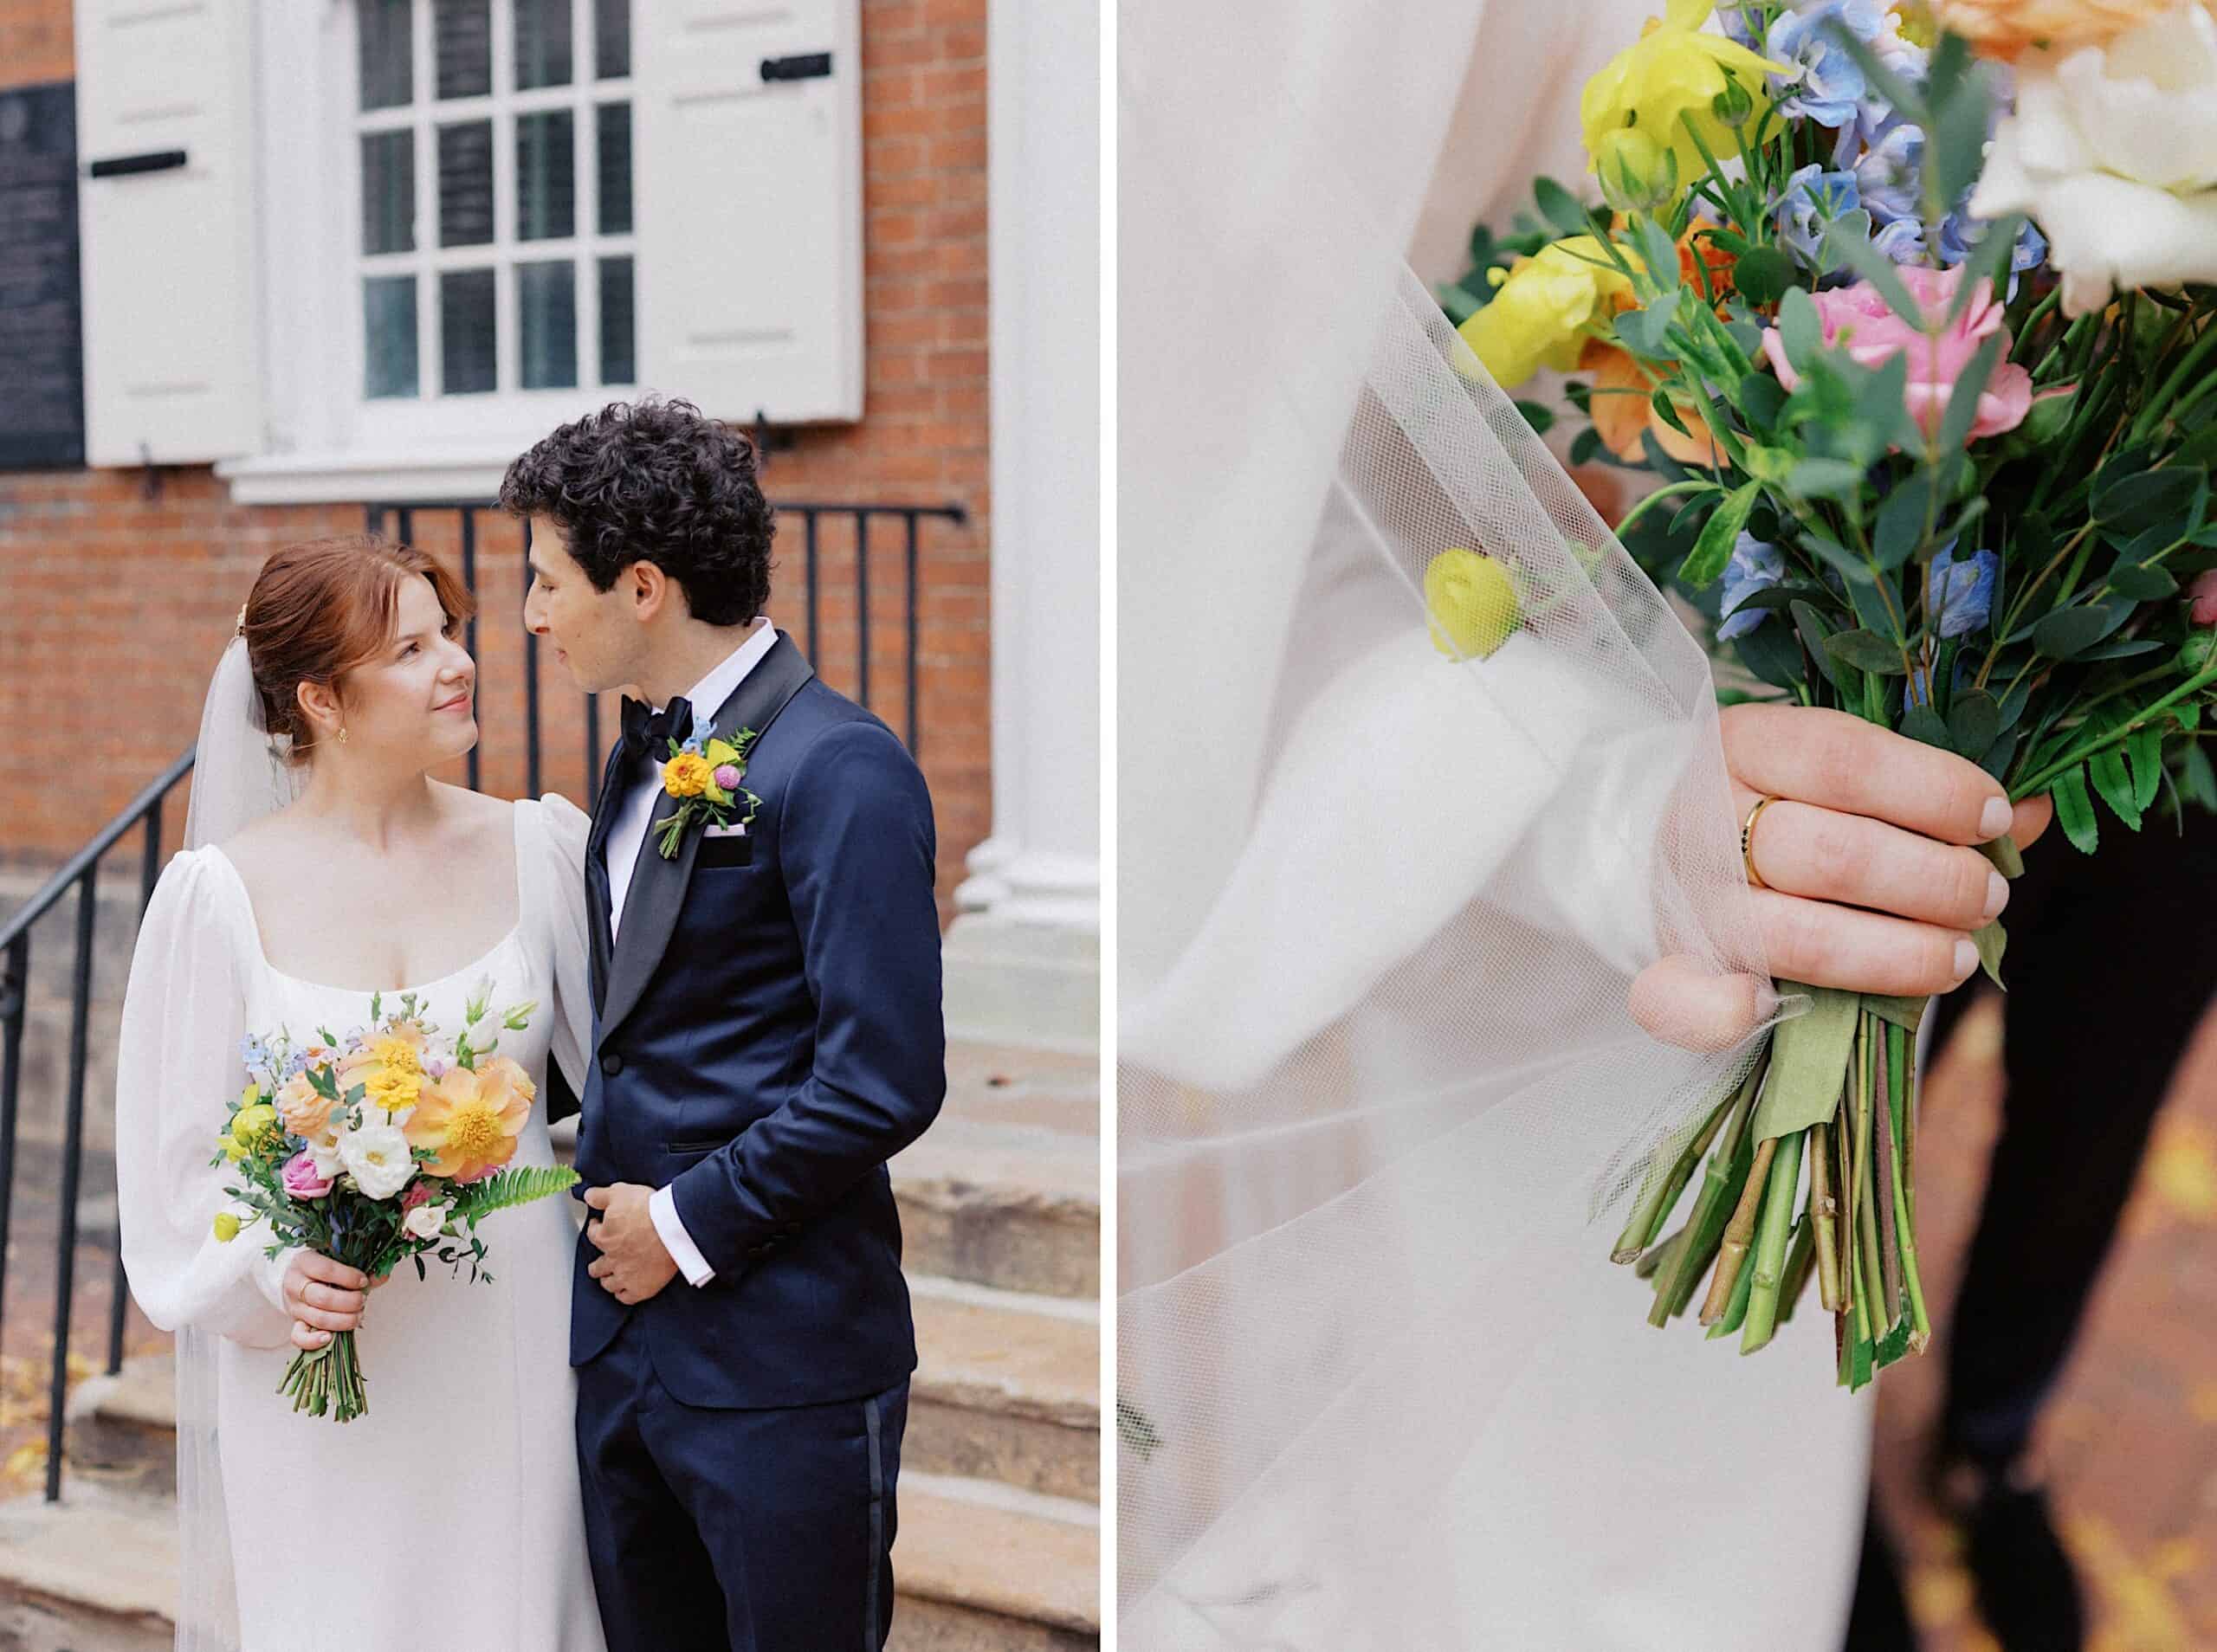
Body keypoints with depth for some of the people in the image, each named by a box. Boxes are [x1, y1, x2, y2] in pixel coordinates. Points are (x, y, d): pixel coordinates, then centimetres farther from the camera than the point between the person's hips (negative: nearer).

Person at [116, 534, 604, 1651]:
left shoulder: (539, 849, -1)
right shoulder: (220, 894, -5)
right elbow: (176, 1150, 0)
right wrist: (272, 1273, -14)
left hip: (513, 1357, 2)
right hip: (320, 1378, -1)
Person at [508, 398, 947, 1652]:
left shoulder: (839, 769, -16)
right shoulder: (647, 758, 12)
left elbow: (885, 1078, -21)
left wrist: (689, 1223, -13)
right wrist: (609, 1195, 8)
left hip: (781, 1359, -8)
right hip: (627, 1332, 8)